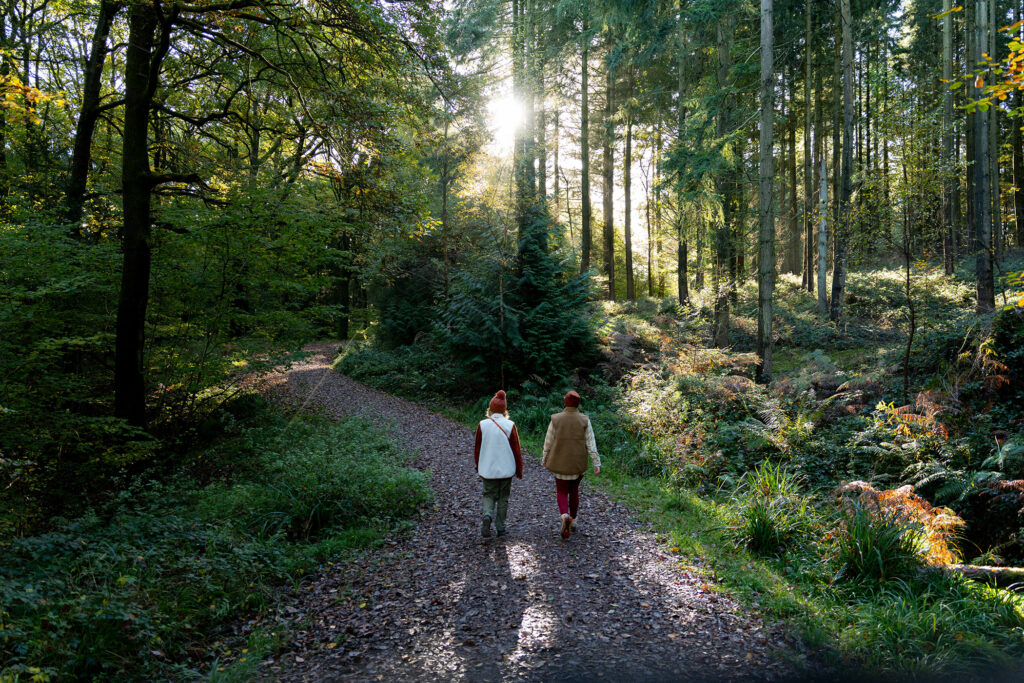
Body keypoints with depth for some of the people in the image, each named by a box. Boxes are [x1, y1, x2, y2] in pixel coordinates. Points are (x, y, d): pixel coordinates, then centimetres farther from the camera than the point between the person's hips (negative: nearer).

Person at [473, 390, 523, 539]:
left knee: (489, 495, 13)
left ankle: (487, 516, -15)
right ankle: (500, 528, 18)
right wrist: (519, 470, 5)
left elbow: (477, 448, 1)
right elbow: (516, 450, -6)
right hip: (506, 469, 0)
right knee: (503, 498, 13)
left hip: (487, 469, 0)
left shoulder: (482, 425, -6)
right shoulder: (510, 425, -9)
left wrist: (478, 466, 16)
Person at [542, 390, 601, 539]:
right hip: (578, 464, 1)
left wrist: (545, 459, 11)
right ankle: (573, 522, 27)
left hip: (560, 463, -1)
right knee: (574, 491, 20)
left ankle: (565, 516, -19)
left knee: (561, 492, 8)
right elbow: (591, 443, -8)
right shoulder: (584, 420, -7)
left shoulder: (556, 419, -8)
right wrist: (596, 463, -4)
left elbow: (548, 442, -2)